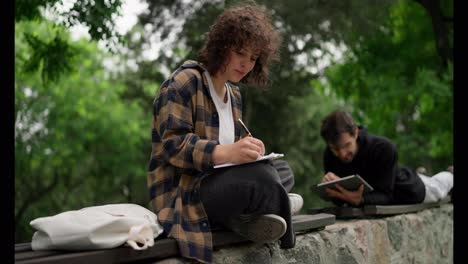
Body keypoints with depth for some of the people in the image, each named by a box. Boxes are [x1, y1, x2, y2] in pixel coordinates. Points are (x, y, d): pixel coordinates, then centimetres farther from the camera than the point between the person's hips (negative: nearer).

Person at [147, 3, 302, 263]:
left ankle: (250, 215, -21)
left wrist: (248, 152, -6)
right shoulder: (185, 81, -8)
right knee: (260, 177, -31)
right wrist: (224, 153, -35)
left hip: (217, 184, 9)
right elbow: (173, 144, -20)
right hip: (181, 194, -9)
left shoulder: (234, 95, 17)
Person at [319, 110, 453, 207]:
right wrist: (331, 187, -50)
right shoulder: (329, 155, -31)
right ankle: (419, 174, 66)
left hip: (407, 188, -3)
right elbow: (339, 201, -27)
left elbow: (385, 195, -41)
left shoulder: (384, 148, -43)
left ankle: (451, 174, 63)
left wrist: (360, 200, -62)